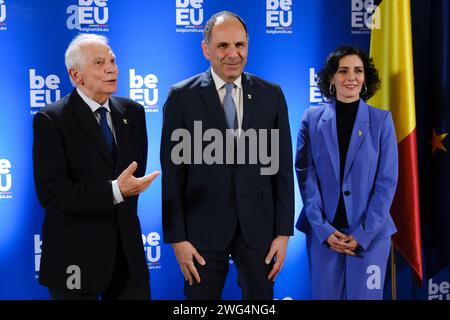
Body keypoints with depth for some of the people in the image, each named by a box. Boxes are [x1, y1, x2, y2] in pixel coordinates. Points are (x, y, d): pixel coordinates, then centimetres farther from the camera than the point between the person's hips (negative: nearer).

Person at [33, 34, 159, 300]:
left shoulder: (133, 112, 5)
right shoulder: (50, 120, -11)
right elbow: (51, 192, -19)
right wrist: (114, 191, -26)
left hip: (127, 248, 5)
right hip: (75, 254, -4)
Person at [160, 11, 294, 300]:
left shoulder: (271, 95, 2)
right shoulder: (182, 97, -4)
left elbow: (283, 167, 3)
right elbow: (172, 171, -4)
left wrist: (284, 232, 0)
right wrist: (177, 237, -6)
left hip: (258, 225, 2)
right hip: (204, 227, -1)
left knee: (261, 296, 14)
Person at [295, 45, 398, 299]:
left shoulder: (382, 120, 0)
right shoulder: (312, 119, 2)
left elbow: (387, 181, -3)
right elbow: (306, 175, 0)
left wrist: (364, 233, -9)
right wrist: (322, 228, -8)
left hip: (370, 233, -1)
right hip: (323, 232, 1)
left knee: (364, 295, 5)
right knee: (325, 294, 9)